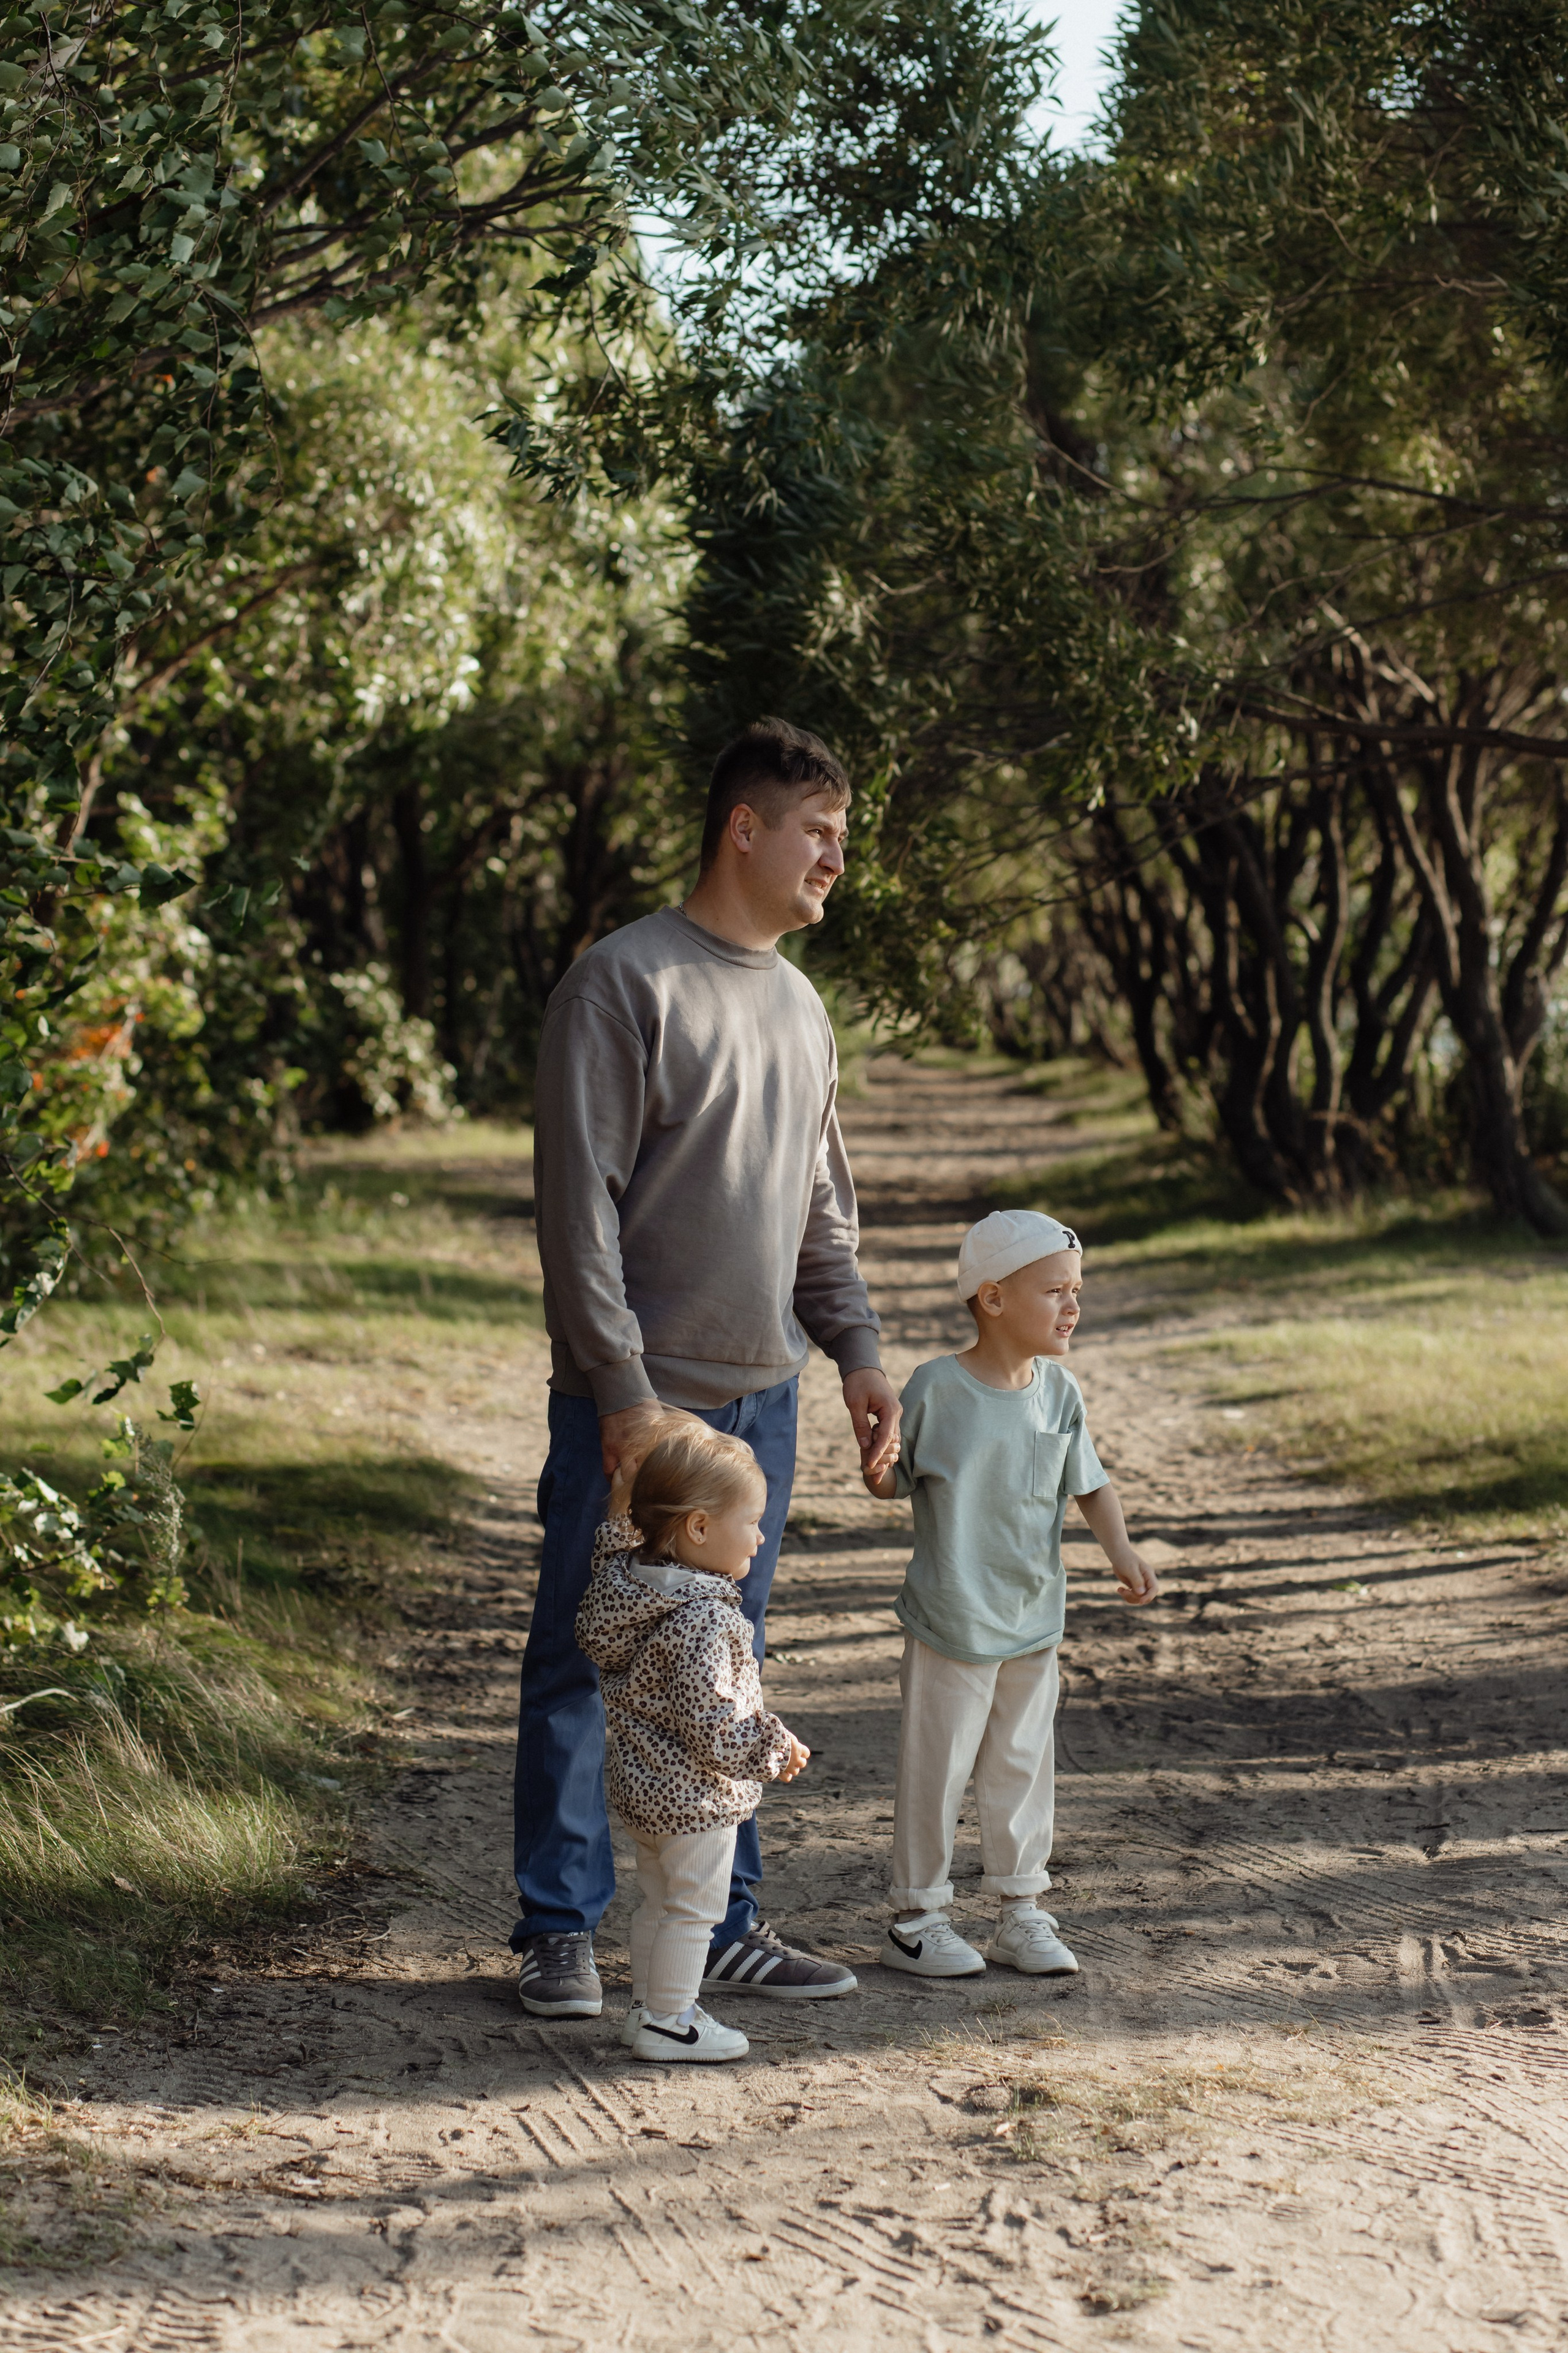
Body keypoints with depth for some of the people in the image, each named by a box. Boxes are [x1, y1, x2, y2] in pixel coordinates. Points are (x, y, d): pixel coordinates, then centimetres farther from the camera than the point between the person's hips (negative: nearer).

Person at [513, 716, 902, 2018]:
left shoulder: (802, 1007, 15)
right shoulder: (626, 980, -9)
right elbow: (580, 1201, -13)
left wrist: (856, 1347, 10)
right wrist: (623, 1387, -16)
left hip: (761, 1397, 7)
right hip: (637, 1397, -7)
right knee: (586, 1666, 1)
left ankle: (723, 1924, 19)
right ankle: (560, 1932, 10)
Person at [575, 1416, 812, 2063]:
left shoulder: (629, 1575, -3)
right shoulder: (702, 1619, -28)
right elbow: (709, 1719, -28)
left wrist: (621, 1504, 13)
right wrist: (772, 1746, -13)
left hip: (641, 1783, 9)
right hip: (693, 1793, -9)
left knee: (658, 1901, 22)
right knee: (693, 1908, 6)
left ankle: (647, 2007, 32)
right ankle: (667, 2023, 15)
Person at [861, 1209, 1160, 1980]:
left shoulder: (1058, 1391, 2)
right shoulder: (936, 1388, -13)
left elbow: (1089, 1484, 10)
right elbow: (898, 1475, -4)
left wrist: (1121, 1551, -4)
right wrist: (879, 1477, -26)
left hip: (1035, 1619, 5)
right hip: (950, 1620, -5)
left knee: (1023, 1765, 13)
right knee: (937, 1766, 3)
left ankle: (1020, 1910, 25)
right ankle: (918, 1916, 15)